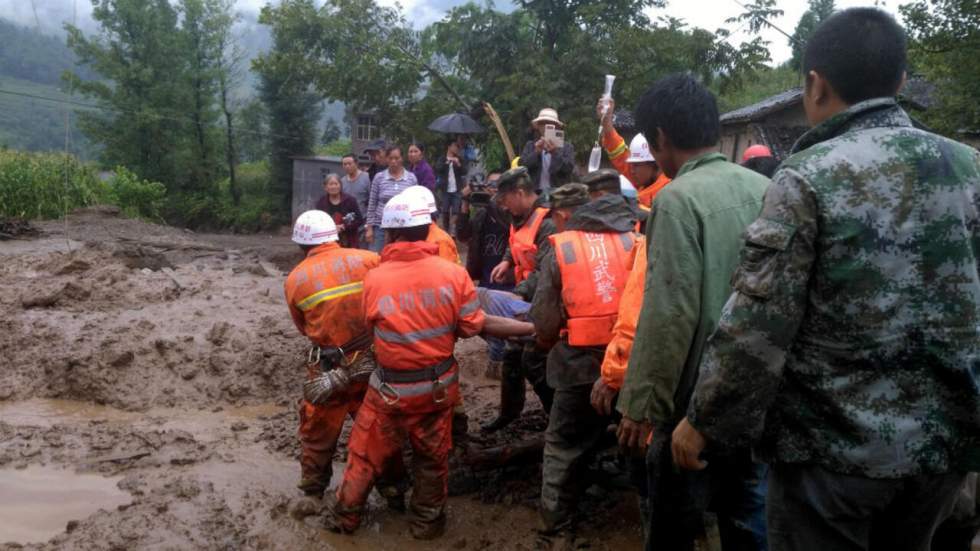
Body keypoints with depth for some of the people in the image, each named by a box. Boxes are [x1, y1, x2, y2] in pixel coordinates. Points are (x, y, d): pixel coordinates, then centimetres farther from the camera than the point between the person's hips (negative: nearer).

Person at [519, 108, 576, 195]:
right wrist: (536, 152, -15)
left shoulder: (566, 146, 7)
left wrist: (555, 152, -21)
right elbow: (522, 166, 0)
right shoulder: (530, 145, 12)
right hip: (536, 193, 1)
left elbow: (569, 168, -6)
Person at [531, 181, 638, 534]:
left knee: (564, 444, 16)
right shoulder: (634, 240, 2)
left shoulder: (559, 250, -3)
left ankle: (556, 518, 24)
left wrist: (551, 344, 16)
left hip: (580, 362, -2)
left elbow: (544, 322, -4)